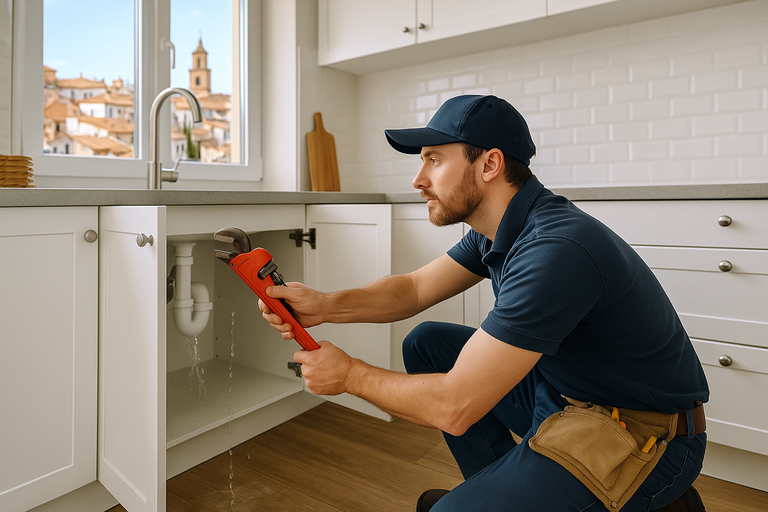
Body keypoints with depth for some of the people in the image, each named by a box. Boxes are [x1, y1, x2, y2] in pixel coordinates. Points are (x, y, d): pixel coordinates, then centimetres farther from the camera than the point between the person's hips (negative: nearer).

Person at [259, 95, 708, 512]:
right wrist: (325, 306, -11)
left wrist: (349, 375, -13)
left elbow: (454, 407, -29)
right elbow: (414, 288, 6)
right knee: (426, 344, 5)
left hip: (643, 436, -8)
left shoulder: (554, 251, -31)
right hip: (566, 389, 8)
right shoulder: (497, 228, -1)